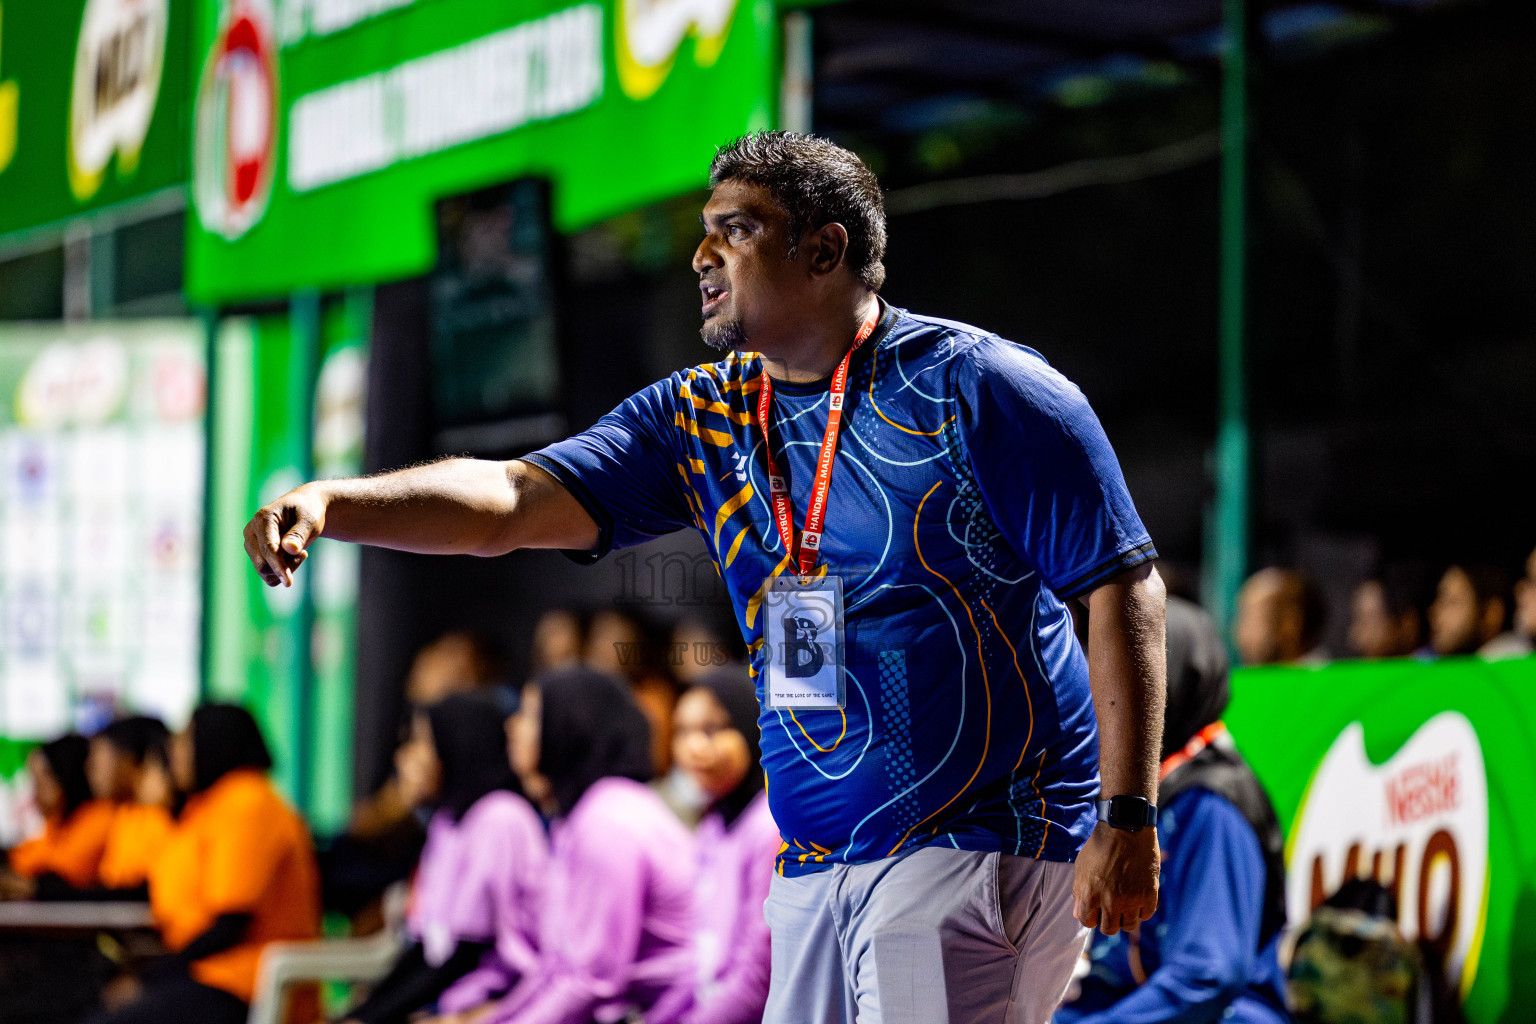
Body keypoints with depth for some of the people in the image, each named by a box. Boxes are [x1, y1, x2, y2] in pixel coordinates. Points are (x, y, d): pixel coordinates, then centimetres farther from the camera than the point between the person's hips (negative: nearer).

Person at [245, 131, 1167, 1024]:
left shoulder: (976, 389, -6)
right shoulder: (701, 418, 10)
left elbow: (1125, 584, -6)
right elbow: (509, 501, 0)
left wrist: (1127, 818, -13)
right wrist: (329, 503, -17)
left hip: (987, 849, -6)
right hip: (816, 867, 6)